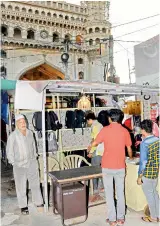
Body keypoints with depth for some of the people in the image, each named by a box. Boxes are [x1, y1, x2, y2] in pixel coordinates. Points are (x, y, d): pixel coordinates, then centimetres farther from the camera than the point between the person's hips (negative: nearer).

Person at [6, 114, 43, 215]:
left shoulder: (30, 133, 1)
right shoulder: (13, 136, -13)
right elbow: (9, 151, -6)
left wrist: (34, 157, 10)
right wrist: (14, 163, -6)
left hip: (32, 163, 4)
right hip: (19, 165, -3)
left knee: (35, 184, 13)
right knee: (21, 187, 8)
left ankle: (39, 203, 29)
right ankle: (23, 206, 25)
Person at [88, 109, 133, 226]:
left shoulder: (105, 130, -9)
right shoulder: (125, 131, -1)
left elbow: (94, 144, -3)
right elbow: (129, 149, 8)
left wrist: (89, 148, 21)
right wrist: (131, 157, 30)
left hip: (107, 166, -2)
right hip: (120, 166, 3)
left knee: (109, 194, 9)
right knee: (120, 193, 15)